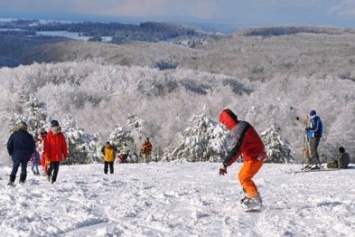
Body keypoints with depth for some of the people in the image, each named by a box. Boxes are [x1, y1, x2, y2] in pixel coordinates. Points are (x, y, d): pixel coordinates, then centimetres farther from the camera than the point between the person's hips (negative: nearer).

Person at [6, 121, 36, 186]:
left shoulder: (13, 135, -2)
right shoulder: (29, 136, -3)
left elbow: (9, 145, 0)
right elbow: (33, 146, 2)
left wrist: (11, 153, 11)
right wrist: (29, 154, 15)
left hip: (16, 155, 0)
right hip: (25, 156, 0)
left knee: (14, 168, -1)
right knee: (24, 167, 16)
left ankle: (12, 180, -15)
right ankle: (22, 179, 16)